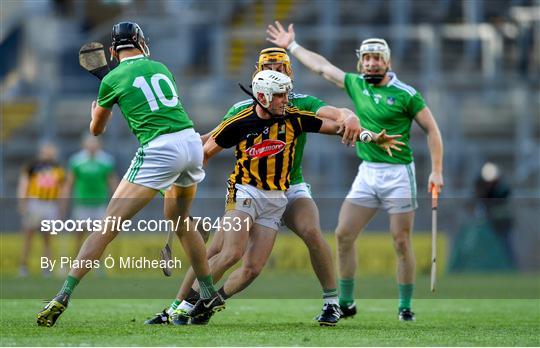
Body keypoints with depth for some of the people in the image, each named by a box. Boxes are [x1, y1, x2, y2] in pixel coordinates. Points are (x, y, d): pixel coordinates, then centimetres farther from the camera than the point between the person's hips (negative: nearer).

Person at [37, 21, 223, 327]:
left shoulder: (112, 79, 5)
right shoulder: (161, 68, 18)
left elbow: (97, 130, 21)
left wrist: (97, 111, 43)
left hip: (160, 151, -5)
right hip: (193, 142, 5)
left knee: (108, 227, -5)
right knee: (180, 223, 28)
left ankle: (63, 298, -12)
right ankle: (211, 296, 35)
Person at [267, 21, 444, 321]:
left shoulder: (405, 94, -8)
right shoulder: (357, 85, 7)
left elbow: (432, 130, -4)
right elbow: (321, 66, 20)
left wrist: (436, 171, -11)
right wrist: (291, 46, 26)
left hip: (398, 174, -5)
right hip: (367, 173, 6)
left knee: (401, 242, -4)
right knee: (343, 235, 0)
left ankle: (405, 307, 7)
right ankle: (345, 303, 9)